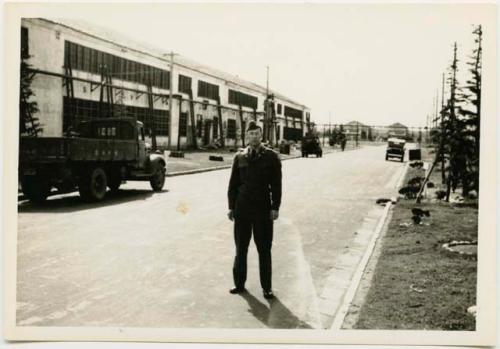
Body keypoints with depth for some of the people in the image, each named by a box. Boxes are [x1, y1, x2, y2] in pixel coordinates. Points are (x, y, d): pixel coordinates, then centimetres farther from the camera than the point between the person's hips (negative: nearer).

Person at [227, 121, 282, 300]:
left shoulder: (271, 156, -1)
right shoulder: (239, 156, 4)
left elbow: (276, 184, -2)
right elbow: (233, 183, 7)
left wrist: (275, 207, -7)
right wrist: (231, 206, 3)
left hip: (263, 209, -2)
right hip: (242, 209, 2)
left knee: (264, 250, 5)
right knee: (240, 248, 11)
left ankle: (267, 288, 16)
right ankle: (239, 284, 25)